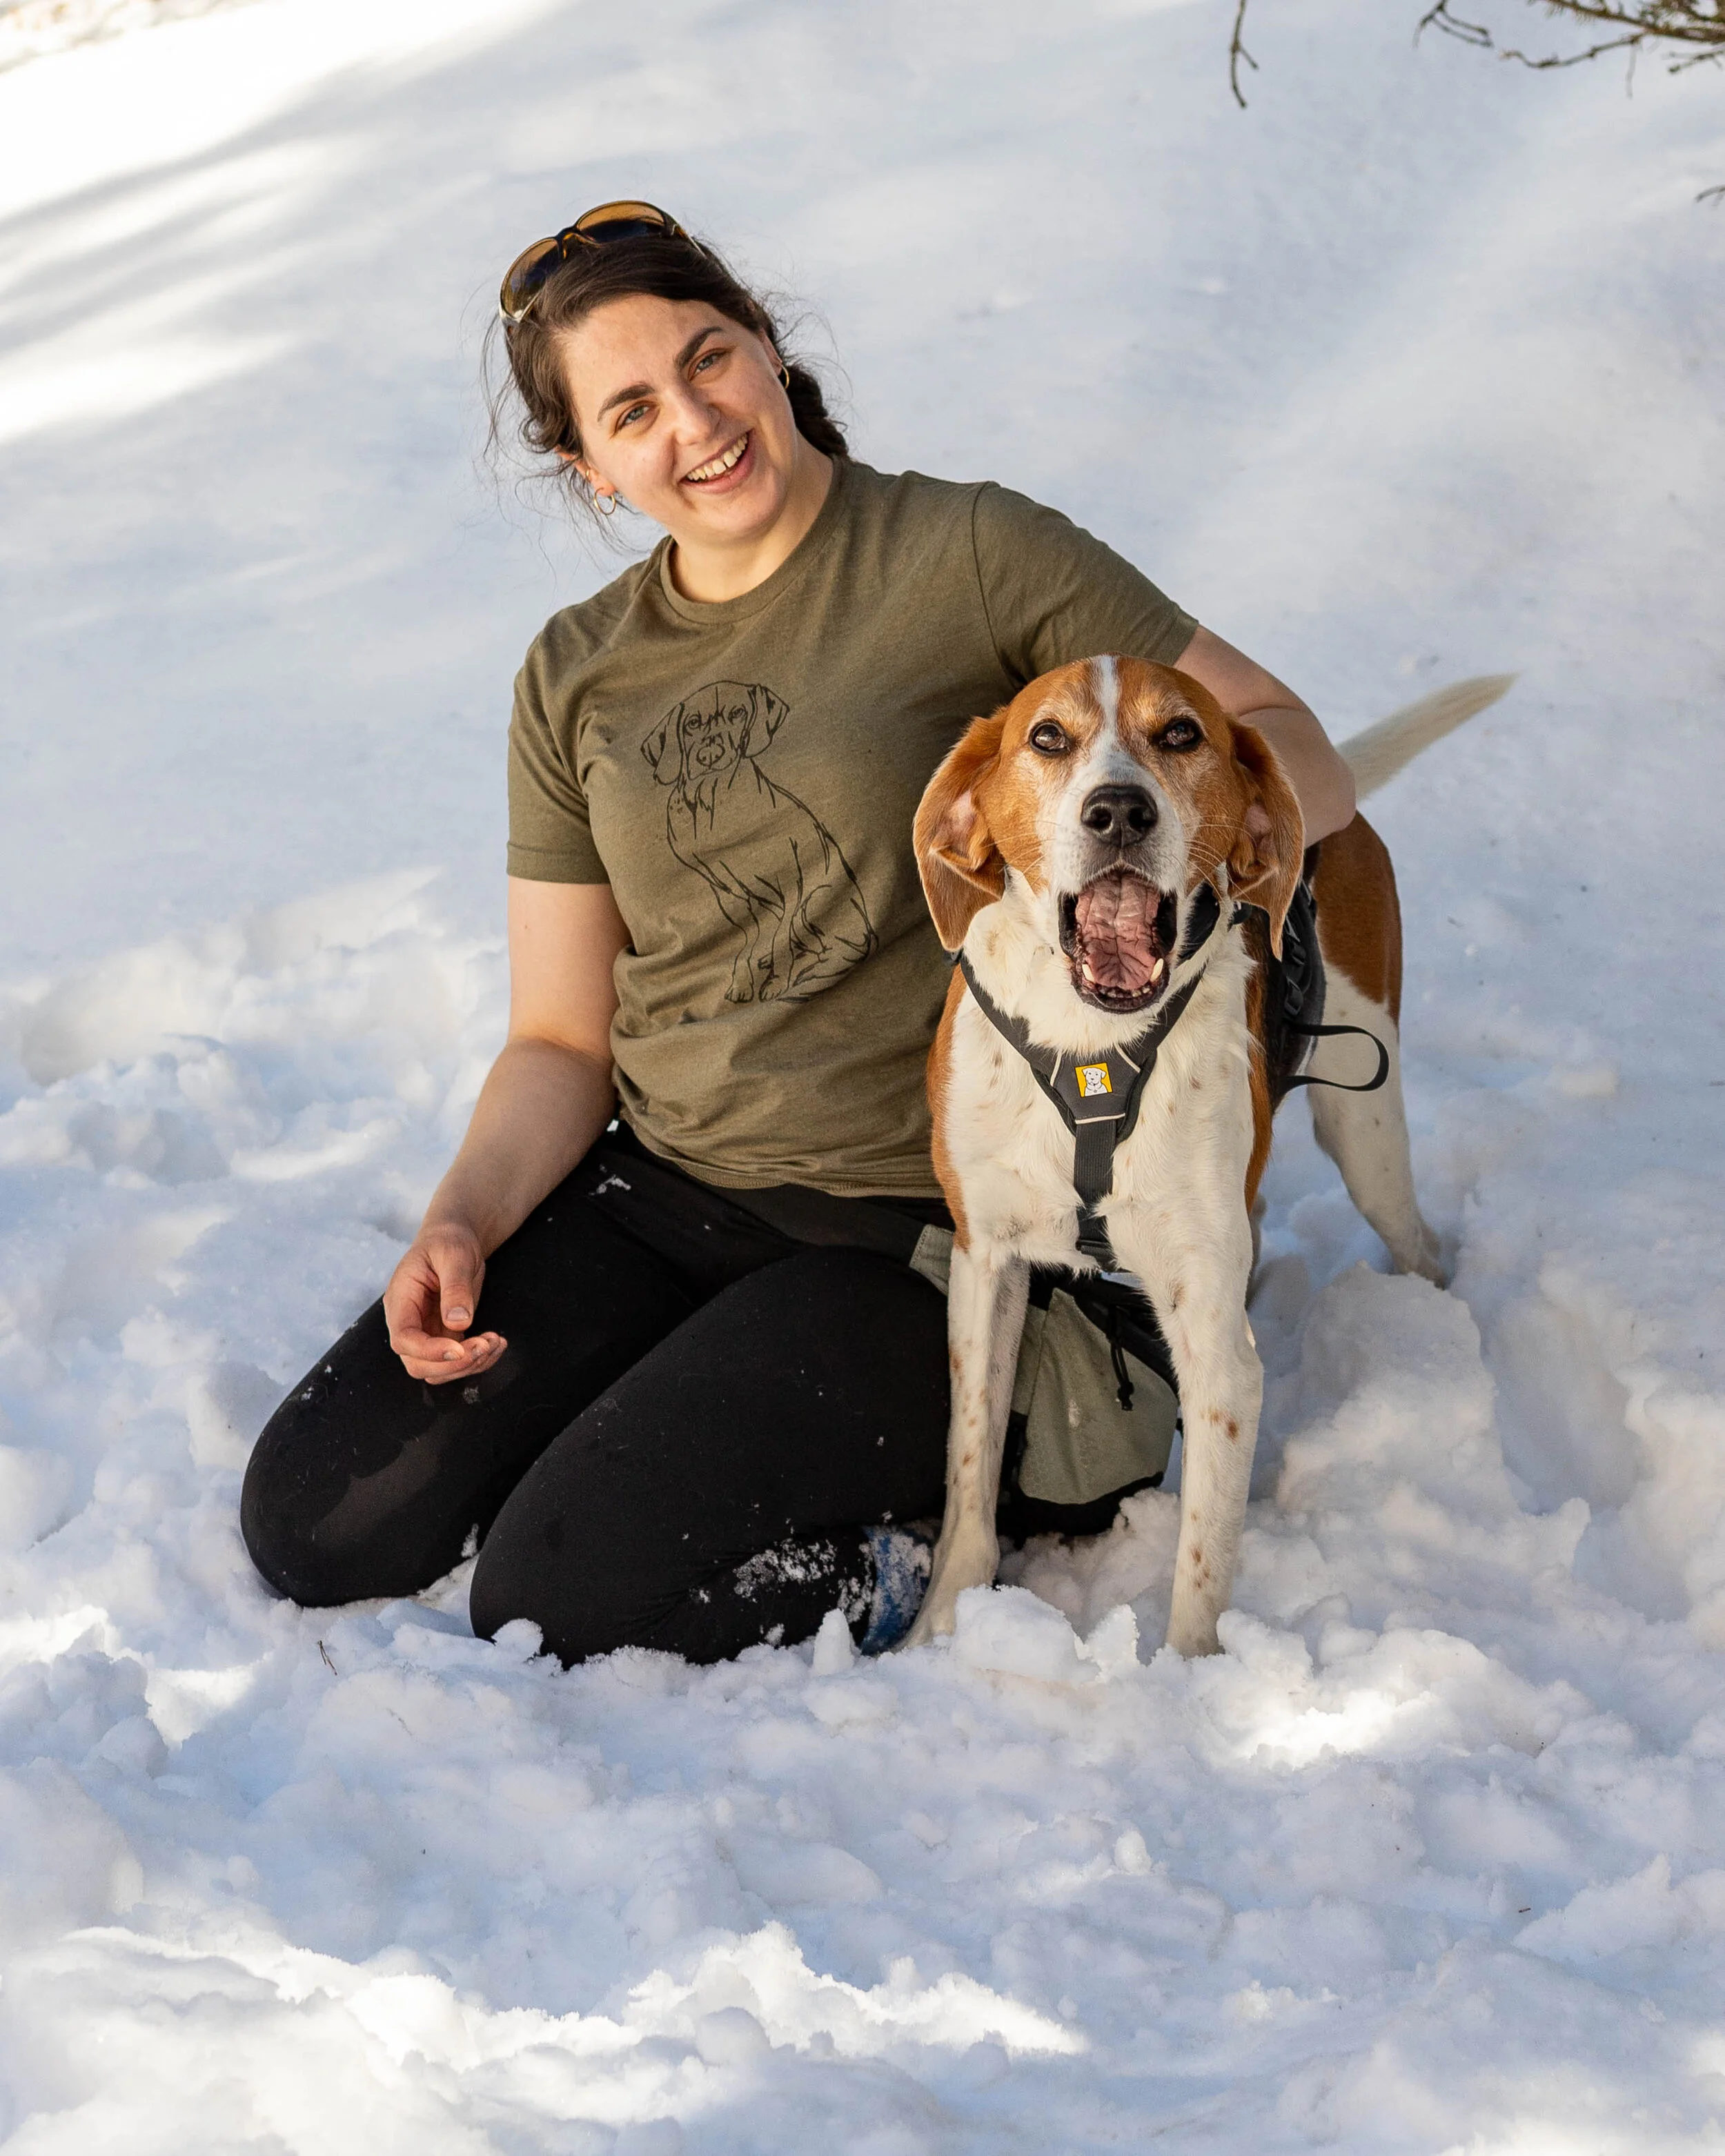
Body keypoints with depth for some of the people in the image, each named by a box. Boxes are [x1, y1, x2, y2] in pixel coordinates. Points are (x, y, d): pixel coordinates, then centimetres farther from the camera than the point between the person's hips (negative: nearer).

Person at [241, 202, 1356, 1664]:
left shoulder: (968, 555, -6)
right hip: (652, 1197, 6)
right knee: (317, 1522, -8)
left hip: (907, 1230, -6)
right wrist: (466, 1221, -8)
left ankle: (921, 1552, 2)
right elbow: (561, 1038, 11)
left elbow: (1296, 761, -6)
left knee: (558, 1598, -21)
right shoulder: (576, 679, 9)